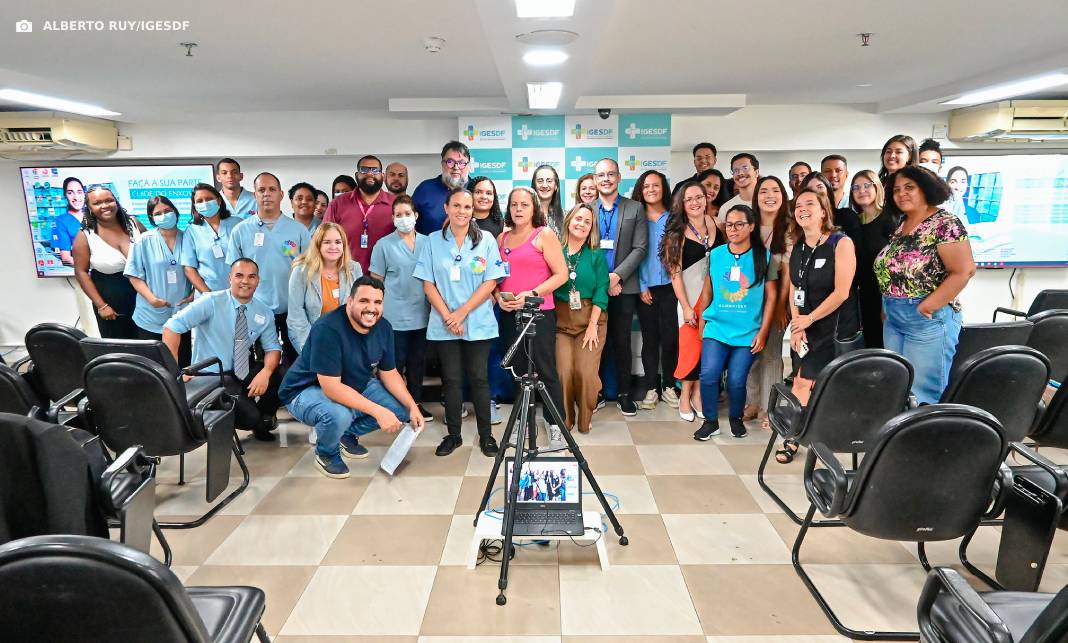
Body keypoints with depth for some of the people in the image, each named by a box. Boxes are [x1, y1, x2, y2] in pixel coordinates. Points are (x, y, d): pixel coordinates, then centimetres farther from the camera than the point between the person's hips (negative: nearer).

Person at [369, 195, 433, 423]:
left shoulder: (427, 242, 7)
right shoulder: (384, 245, -1)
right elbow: (376, 281, 1)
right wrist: (379, 310, -5)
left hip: (422, 315, 3)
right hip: (394, 316, -3)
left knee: (418, 362, 13)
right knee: (395, 364, 4)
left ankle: (415, 403, 26)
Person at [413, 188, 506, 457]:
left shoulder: (486, 240, 1)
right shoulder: (433, 241, 4)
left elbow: (490, 283, -4)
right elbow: (428, 283, 2)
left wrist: (462, 313, -11)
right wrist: (448, 316, -10)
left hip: (478, 323, -1)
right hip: (444, 324, 1)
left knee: (478, 379, 4)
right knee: (451, 380, 8)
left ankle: (486, 435, 17)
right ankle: (453, 434, 21)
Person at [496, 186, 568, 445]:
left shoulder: (544, 234, -1)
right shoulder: (502, 238, 14)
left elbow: (561, 274, -7)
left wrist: (532, 294, -17)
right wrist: (499, 295, -3)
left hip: (539, 312, -5)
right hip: (509, 314, 5)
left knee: (546, 369, -3)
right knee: (518, 370, 11)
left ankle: (554, 424, 7)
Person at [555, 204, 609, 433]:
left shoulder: (596, 254, 4)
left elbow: (601, 290, -2)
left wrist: (592, 324, -10)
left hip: (591, 319, 0)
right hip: (561, 320, 0)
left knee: (586, 372, -10)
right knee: (564, 371, -11)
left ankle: (585, 420, 14)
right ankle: (564, 418, 13)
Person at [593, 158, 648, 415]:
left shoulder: (635, 208, 4)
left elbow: (640, 248, -2)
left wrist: (617, 276, -13)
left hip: (623, 287, 0)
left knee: (621, 341, 6)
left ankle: (623, 393, 17)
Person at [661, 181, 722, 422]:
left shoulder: (715, 223, 4)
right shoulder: (677, 232, -5)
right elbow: (675, 272, -7)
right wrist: (686, 307, -11)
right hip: (690, 295, -3)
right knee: (691, 345, 0)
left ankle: (698, 393, 19)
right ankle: (685, 395, 17)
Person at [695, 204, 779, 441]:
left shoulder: (765, 257, 0)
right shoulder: (715, 254, 5)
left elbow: (771, 297, 2)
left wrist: (763, 332, -2)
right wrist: (702, 323, 11)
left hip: (748, 332, -1)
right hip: (717, 328, 1)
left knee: (736, 380, -2)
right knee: (708, 374, -11)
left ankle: (735, 418, 27)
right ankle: (710, 421, 10)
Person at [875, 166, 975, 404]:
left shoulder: (945, 224, -11)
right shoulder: (900, 226, 11)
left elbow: (964, 271, -18)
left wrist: (927, 307, -18)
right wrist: (887, 308, 8)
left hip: (929, 320, -7)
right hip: (893, 321, 8)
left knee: (923, 396, -1)